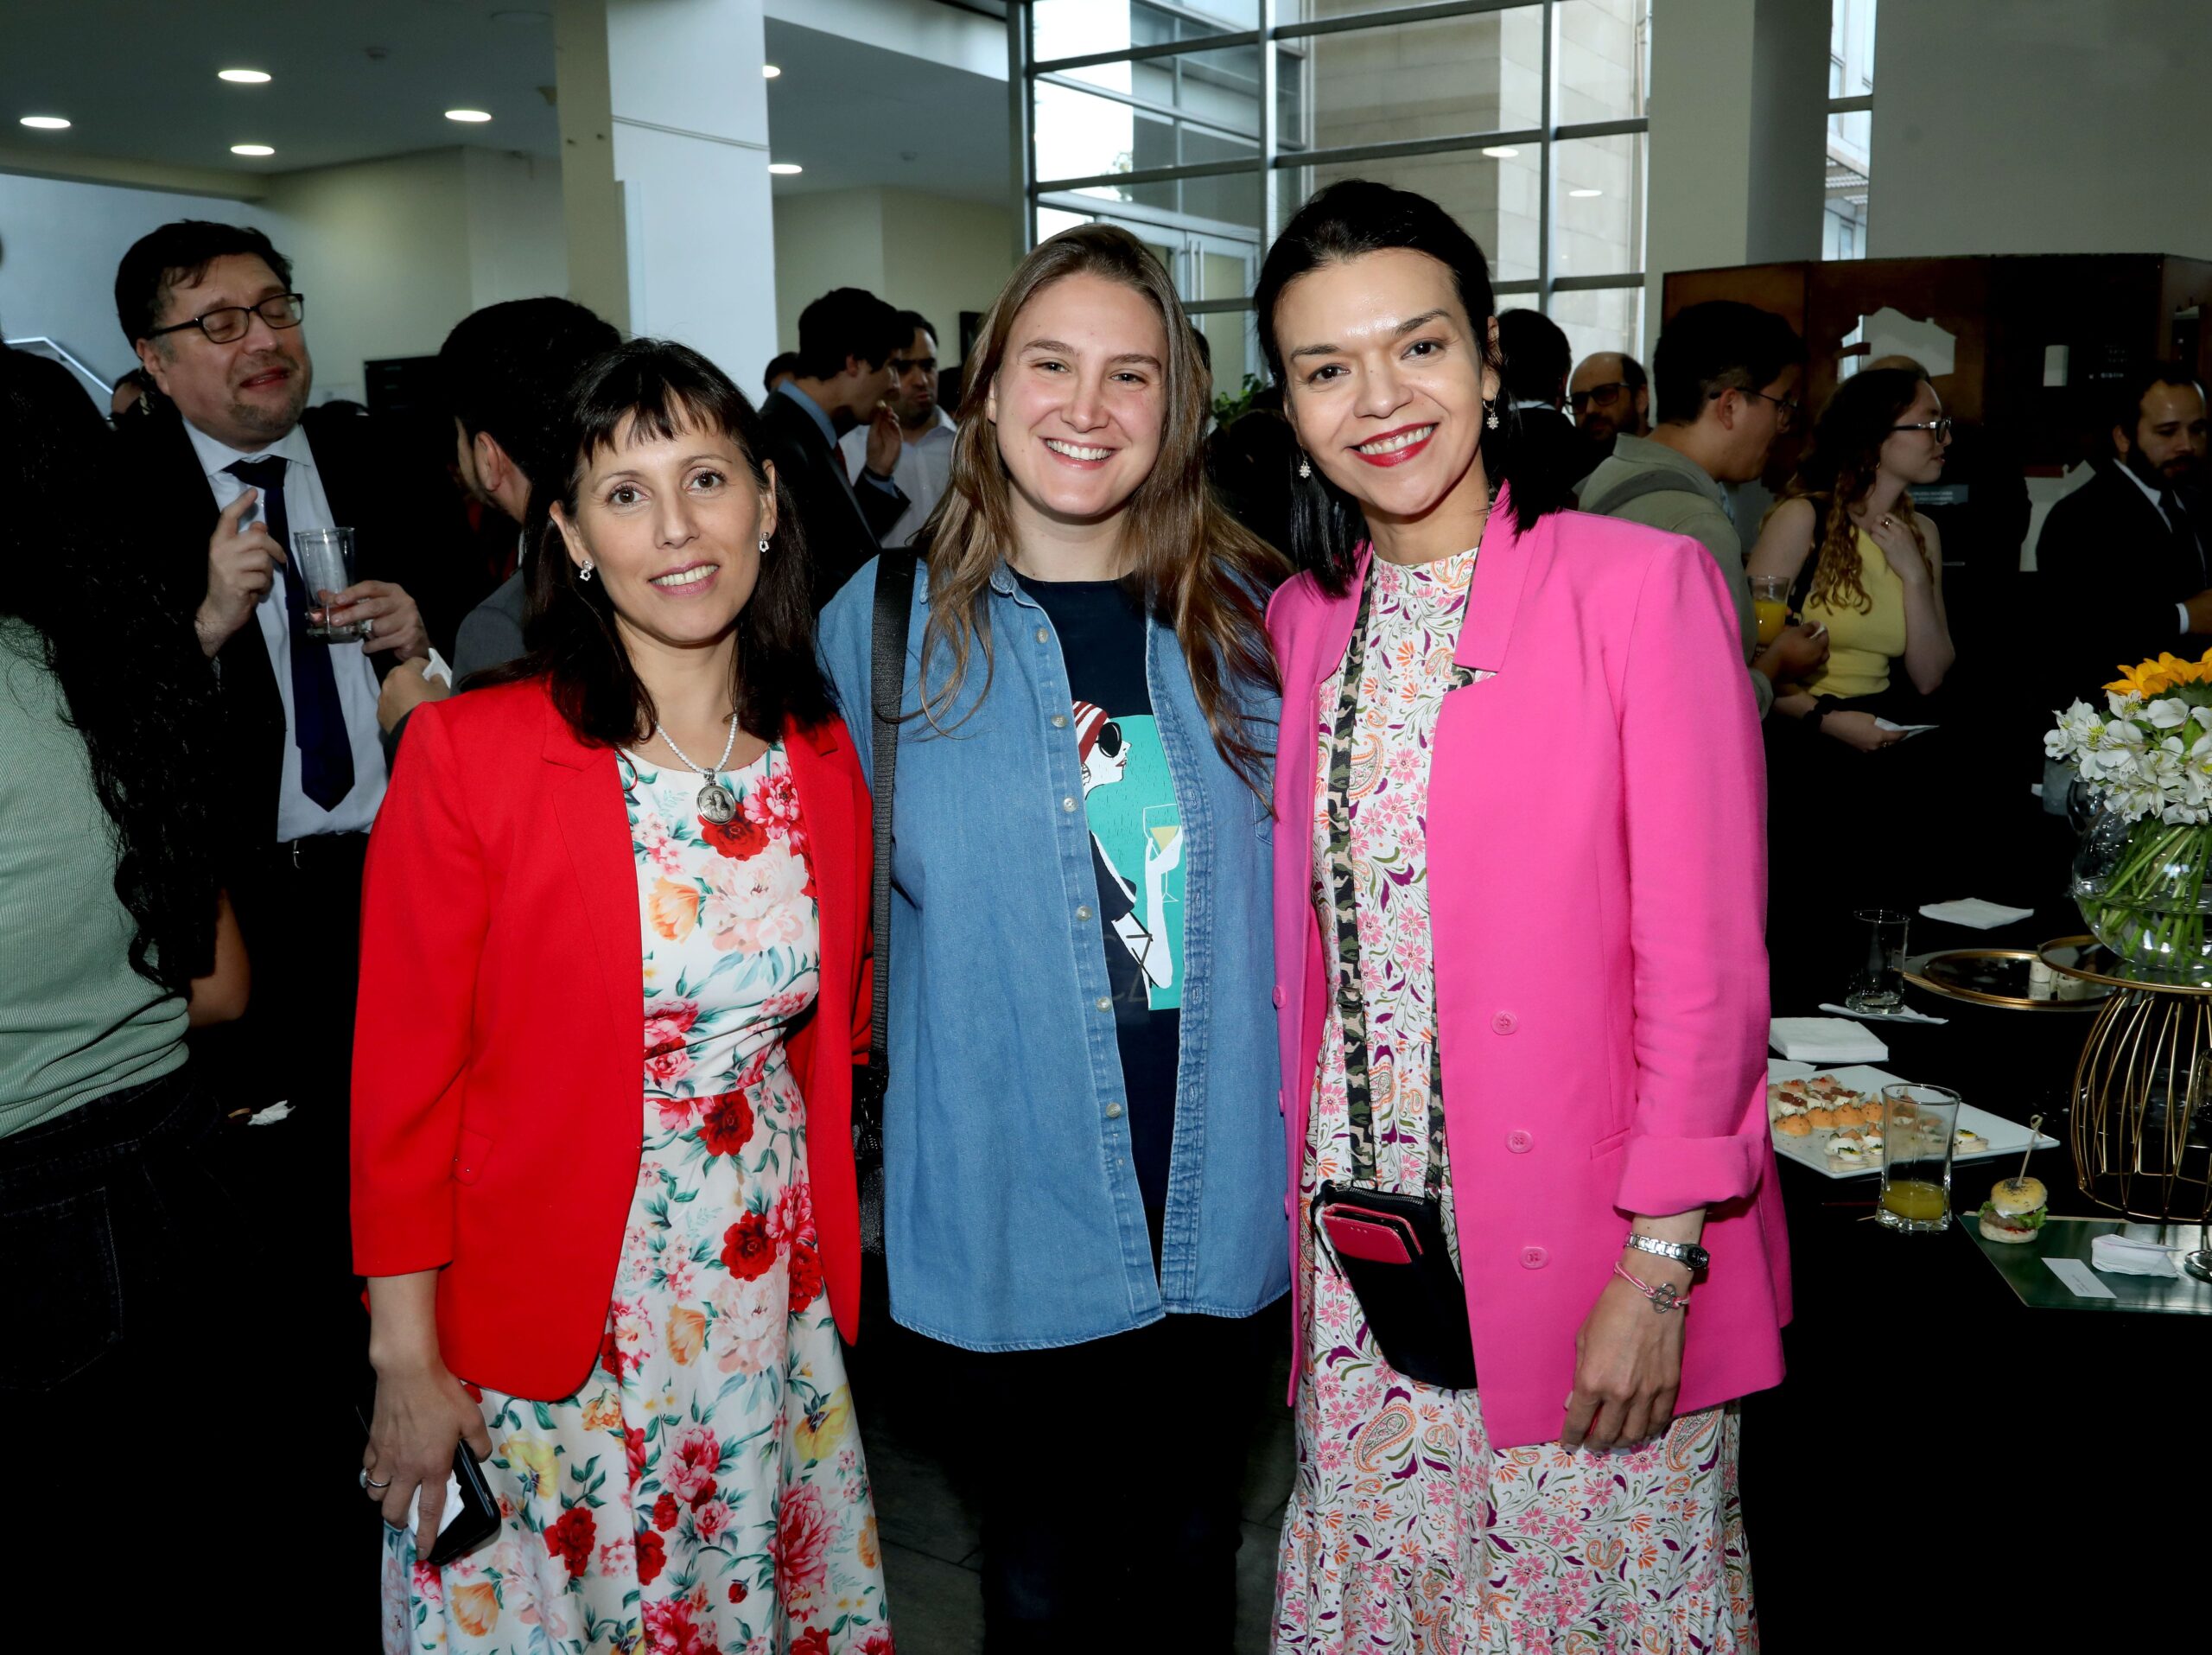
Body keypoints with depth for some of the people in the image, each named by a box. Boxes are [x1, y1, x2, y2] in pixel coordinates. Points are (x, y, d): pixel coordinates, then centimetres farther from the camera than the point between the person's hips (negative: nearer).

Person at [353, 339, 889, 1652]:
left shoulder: (825, 758, 1)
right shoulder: (470, 752, -14)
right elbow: (405, 1075, -9)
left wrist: (832, 1263, 9)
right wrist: (406, 1359, -8)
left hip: (775, 1322, 4)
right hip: (543, 1335, -3)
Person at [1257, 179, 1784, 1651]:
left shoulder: (1646, 586, -10)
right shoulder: (1303, 621, 6)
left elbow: (1706, 964, -12)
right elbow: (1303, 948, 10)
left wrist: (1661, 1266, -14)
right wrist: (1305, 1198, 6)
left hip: (1593, 1266, -4)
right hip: (1363, 1256, 5)